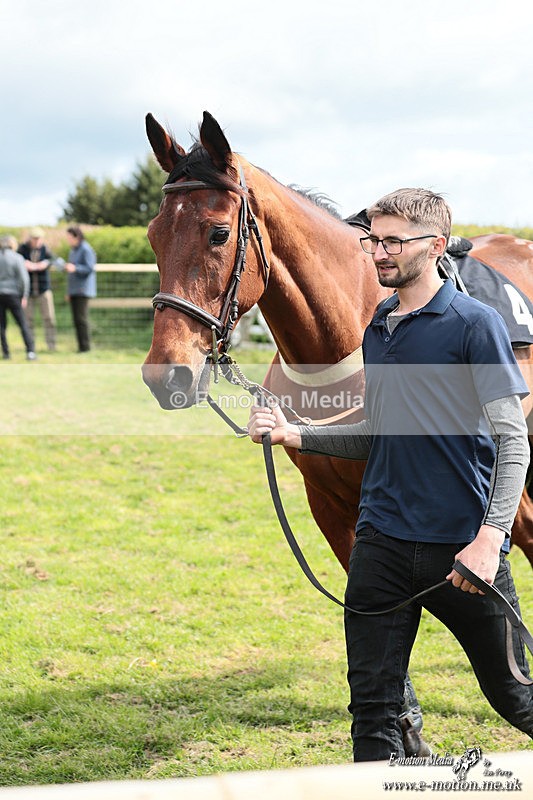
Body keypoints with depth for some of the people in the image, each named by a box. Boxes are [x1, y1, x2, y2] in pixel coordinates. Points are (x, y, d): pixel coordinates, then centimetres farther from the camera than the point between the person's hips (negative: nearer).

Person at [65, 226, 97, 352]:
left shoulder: (86, 249, -10)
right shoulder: (73, 250, 17)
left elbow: (90, 268, -15)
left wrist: (75, 268, -31)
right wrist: (68, 291, 22)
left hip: (83, 289, -9)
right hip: (73, 289, 9)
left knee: (81, 318, -12)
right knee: (76, 319, 6)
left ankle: (85, 346, -9)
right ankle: (81, 346, 8)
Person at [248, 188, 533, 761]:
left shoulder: (474, 323, -8)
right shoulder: (376, 330, 12)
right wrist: (293, 435, 6)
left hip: (462, 546, -5)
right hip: (382, 542, 5)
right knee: (373, 704, 6)